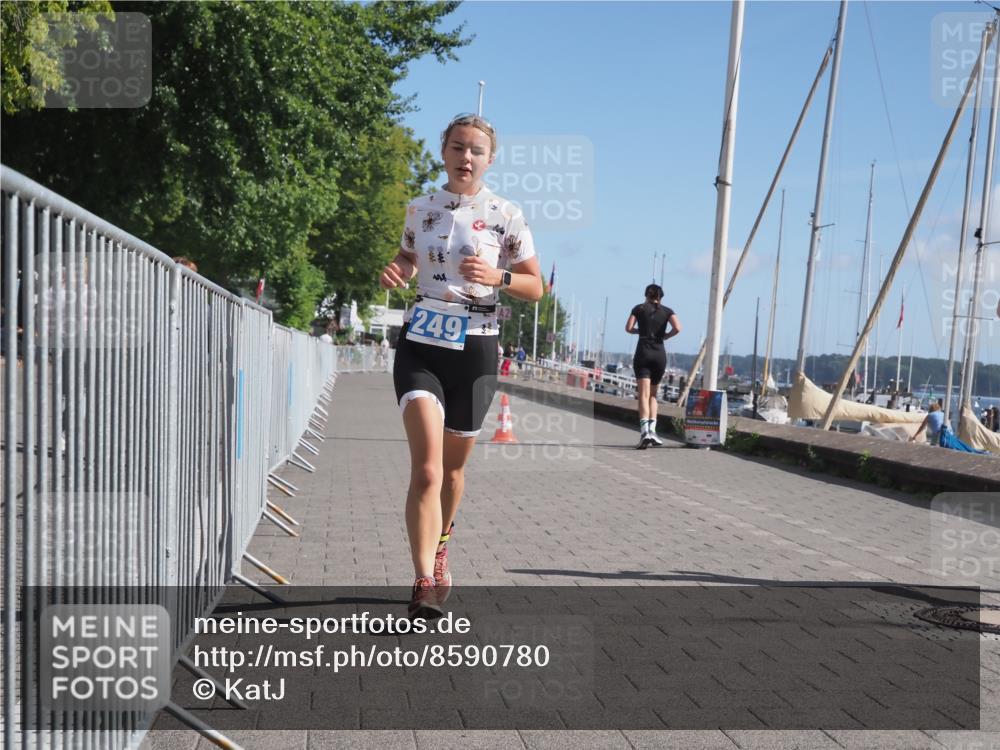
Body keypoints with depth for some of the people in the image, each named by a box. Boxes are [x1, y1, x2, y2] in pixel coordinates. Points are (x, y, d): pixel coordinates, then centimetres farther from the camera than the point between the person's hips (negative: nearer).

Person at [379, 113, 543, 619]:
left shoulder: (506, 215, -2)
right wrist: (395, 272, 0)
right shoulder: (420, 209, 5)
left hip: (474, 349, 0)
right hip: (420, 344, 1)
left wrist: (498, 277, -17)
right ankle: (425, 584, -18)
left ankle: (439, 546, 41)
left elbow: (535, 288, 2)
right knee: (426, 467, -16)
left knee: (452, 467, 14)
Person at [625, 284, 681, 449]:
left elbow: (628, 328, -4)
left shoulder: (639, 308, 7)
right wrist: (665, 336, 10)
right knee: (653, 394, 16)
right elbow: (677, 328, -8)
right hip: (660, 353, 2)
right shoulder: (667, 311, 9)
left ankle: (644, 431, -28)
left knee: (644, 394, -11)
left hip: (643, 352, -2)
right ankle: (652, 429, 2)